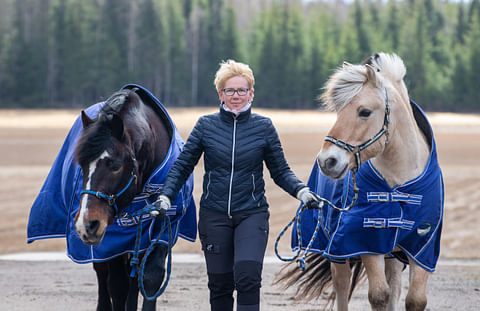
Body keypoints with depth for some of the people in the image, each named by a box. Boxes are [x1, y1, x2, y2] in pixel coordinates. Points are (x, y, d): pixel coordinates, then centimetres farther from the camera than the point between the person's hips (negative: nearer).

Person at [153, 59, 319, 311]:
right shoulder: (206, 125, 2)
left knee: (248, 276, -20)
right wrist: (165, 196, -8)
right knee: (220, 284, 5)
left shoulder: (263, 127, 1)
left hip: (252, 214, -1)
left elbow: (280, 171, 6)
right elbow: (182, 165, 6)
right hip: (214, 215, 1)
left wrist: (301, 191, -11)